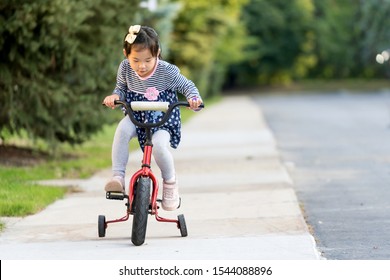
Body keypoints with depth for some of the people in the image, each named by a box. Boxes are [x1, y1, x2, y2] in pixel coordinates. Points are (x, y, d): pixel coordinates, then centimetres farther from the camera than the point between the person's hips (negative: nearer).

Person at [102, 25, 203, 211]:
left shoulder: (167, 71, -18)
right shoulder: (125, 68, -9)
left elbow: (187, 86, -4)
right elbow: (121, 88, 8)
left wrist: (194, 98, -25)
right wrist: (114, 96, -15)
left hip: (162, 120, -3)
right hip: (136, 116, 3)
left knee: (158, 145, -31)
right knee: (122, 130, -32)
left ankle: (170, 182, -1)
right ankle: (118, 177, -25)